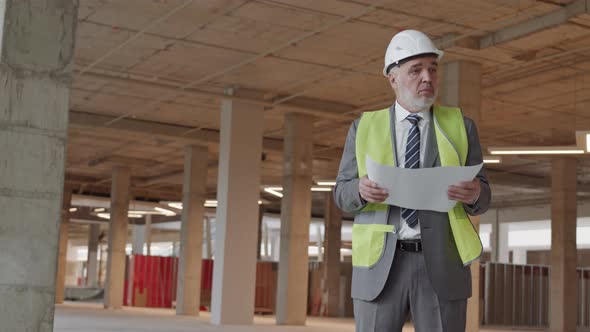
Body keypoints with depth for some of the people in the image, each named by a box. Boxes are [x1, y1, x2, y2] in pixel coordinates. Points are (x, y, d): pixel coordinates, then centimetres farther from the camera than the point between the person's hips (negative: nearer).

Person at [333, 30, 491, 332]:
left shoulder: (460, 127, 9)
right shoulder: (364, 128, 9)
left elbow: (481, 198, 7)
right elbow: (343, 194, 8)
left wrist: (474, 193, -18)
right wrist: (362, 189, -16)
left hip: (442, 266, 0)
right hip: (380, 265, 0)